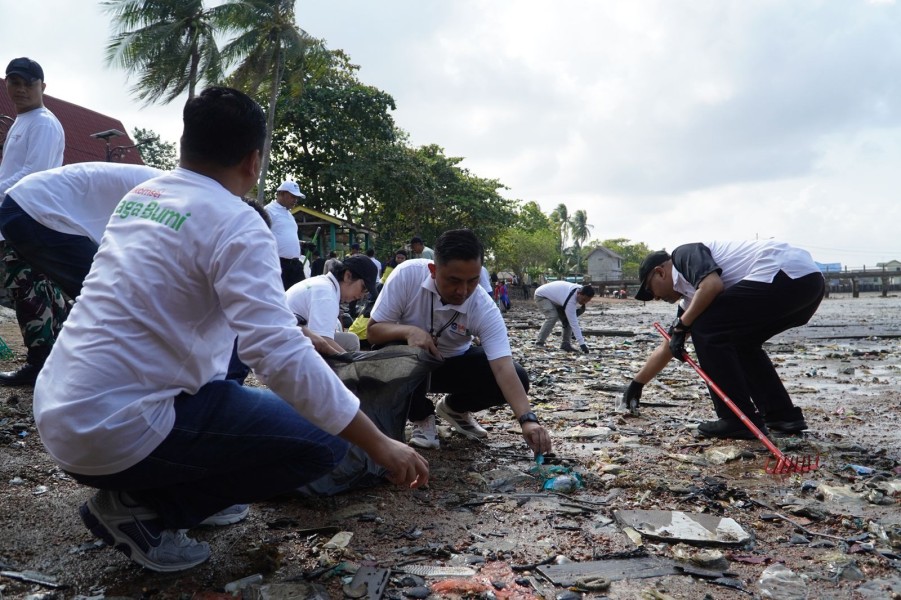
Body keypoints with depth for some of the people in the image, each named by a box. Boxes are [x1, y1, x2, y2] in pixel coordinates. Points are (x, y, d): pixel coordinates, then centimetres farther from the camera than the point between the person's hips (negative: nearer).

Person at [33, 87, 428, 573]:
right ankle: (139, 509, 1)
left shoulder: (141, 195, 9)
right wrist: (378, 443, -18)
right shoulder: (235, 223, -16)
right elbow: (282, 357, -25)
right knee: (322, 443, -4)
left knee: (226, 336, 25)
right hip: (117, 430, -9)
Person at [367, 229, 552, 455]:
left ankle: (454, 408, 10)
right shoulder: (407, 275, -29)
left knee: (518, 377, -20)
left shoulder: (484, 309, -28)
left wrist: (527, 419, -49)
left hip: (454, 363, 1)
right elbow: (373, 330, -21)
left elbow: (503, 368, -35)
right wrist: (408, 330, -43)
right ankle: (421, 417, -5)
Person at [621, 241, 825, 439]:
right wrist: (636, 384, 44)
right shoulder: (694, 296, 28)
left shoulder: (684, 254, 5)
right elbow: (667, 348, 35)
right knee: (740, 340, 26)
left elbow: (712, 285, -18)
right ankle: (783, 415, 20)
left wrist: (681, 326, -3)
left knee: (705, 328, -4)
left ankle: (740, 421, -2)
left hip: (788, 274, -10)